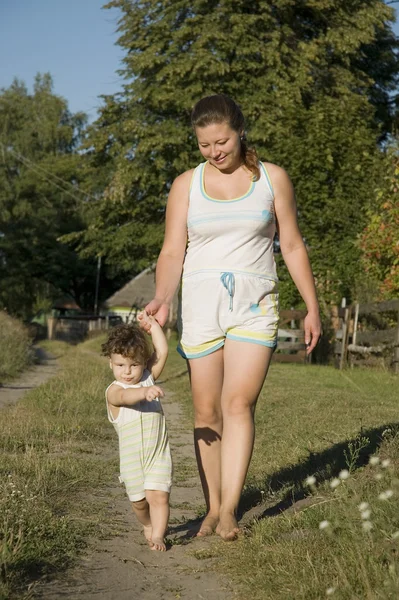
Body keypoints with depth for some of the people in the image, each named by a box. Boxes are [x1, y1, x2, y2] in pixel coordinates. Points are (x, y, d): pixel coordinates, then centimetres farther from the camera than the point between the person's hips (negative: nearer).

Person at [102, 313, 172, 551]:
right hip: (131, 458, -1)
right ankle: (148, 526, 38)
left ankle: (157, 535, -5)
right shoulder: (113, 391, -13)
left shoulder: (148, 378, 2)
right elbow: (126, 396, -37)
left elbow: (162, 352, -4)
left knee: (158, 496, -13)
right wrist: (145, 392, -56)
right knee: (138, 501, 11)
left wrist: (153, 324, -2)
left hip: (158, 453, 1)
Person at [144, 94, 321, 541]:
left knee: (239, 404, -13)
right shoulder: (186, 185, 7)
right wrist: (161, 300, -14)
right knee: (206, 411, 2)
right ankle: (212, 507, 12)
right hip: (201, 303, 1)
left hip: (254, 305, -1)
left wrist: (312, 307, 7)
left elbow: (292, 246, 9)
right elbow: (172, 252, 3)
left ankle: (229, 511, -12)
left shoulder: (272, 179, 6)